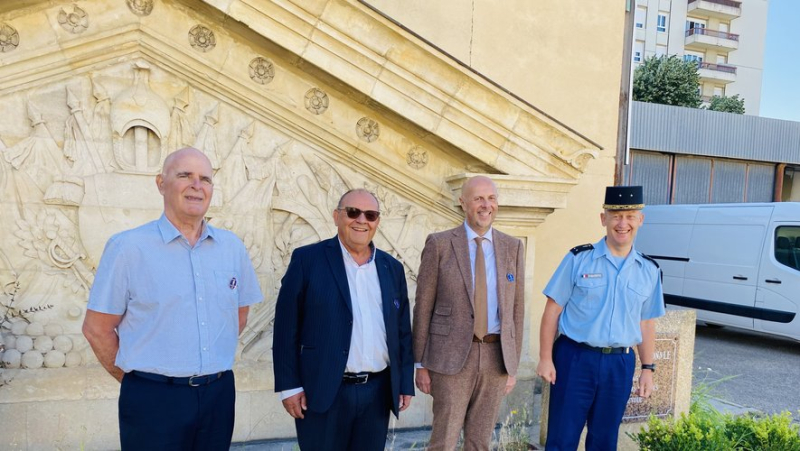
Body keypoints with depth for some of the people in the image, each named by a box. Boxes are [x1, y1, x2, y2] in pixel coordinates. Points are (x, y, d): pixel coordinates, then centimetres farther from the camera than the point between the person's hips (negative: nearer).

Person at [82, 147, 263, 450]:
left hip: (219, 393, 4)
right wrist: (136, 379, 1)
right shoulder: (128, 246, -8)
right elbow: (96, 328, -4)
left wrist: (207, 368, 9)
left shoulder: (232, 246, 4)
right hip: (154, 400, -4)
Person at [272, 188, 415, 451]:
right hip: (324, 392, -4)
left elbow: (403, 331, 12)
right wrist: (289, 385, -8)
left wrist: (406, 383, 9)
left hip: (378, 392, 4)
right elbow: (286, 327, -5)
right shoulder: (307, 259, -4)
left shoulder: (393, 268, 8)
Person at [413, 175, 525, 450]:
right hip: (451, 356, -3)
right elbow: (423, 307, -2)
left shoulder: (512, 247, 6)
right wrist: (421, 364, -3)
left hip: (496, 357, 3)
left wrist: (513, 365, 7)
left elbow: (516, 309, 8)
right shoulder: (439, 244, -3)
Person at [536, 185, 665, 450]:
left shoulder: (649, 270, 6)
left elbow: (647, 323, 12)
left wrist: (647, 368, 9)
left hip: (620, 365, 3)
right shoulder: (579, 259, -5)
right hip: (575, 358, -3)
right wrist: (545, 358, -8)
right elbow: (552, 311, -4)